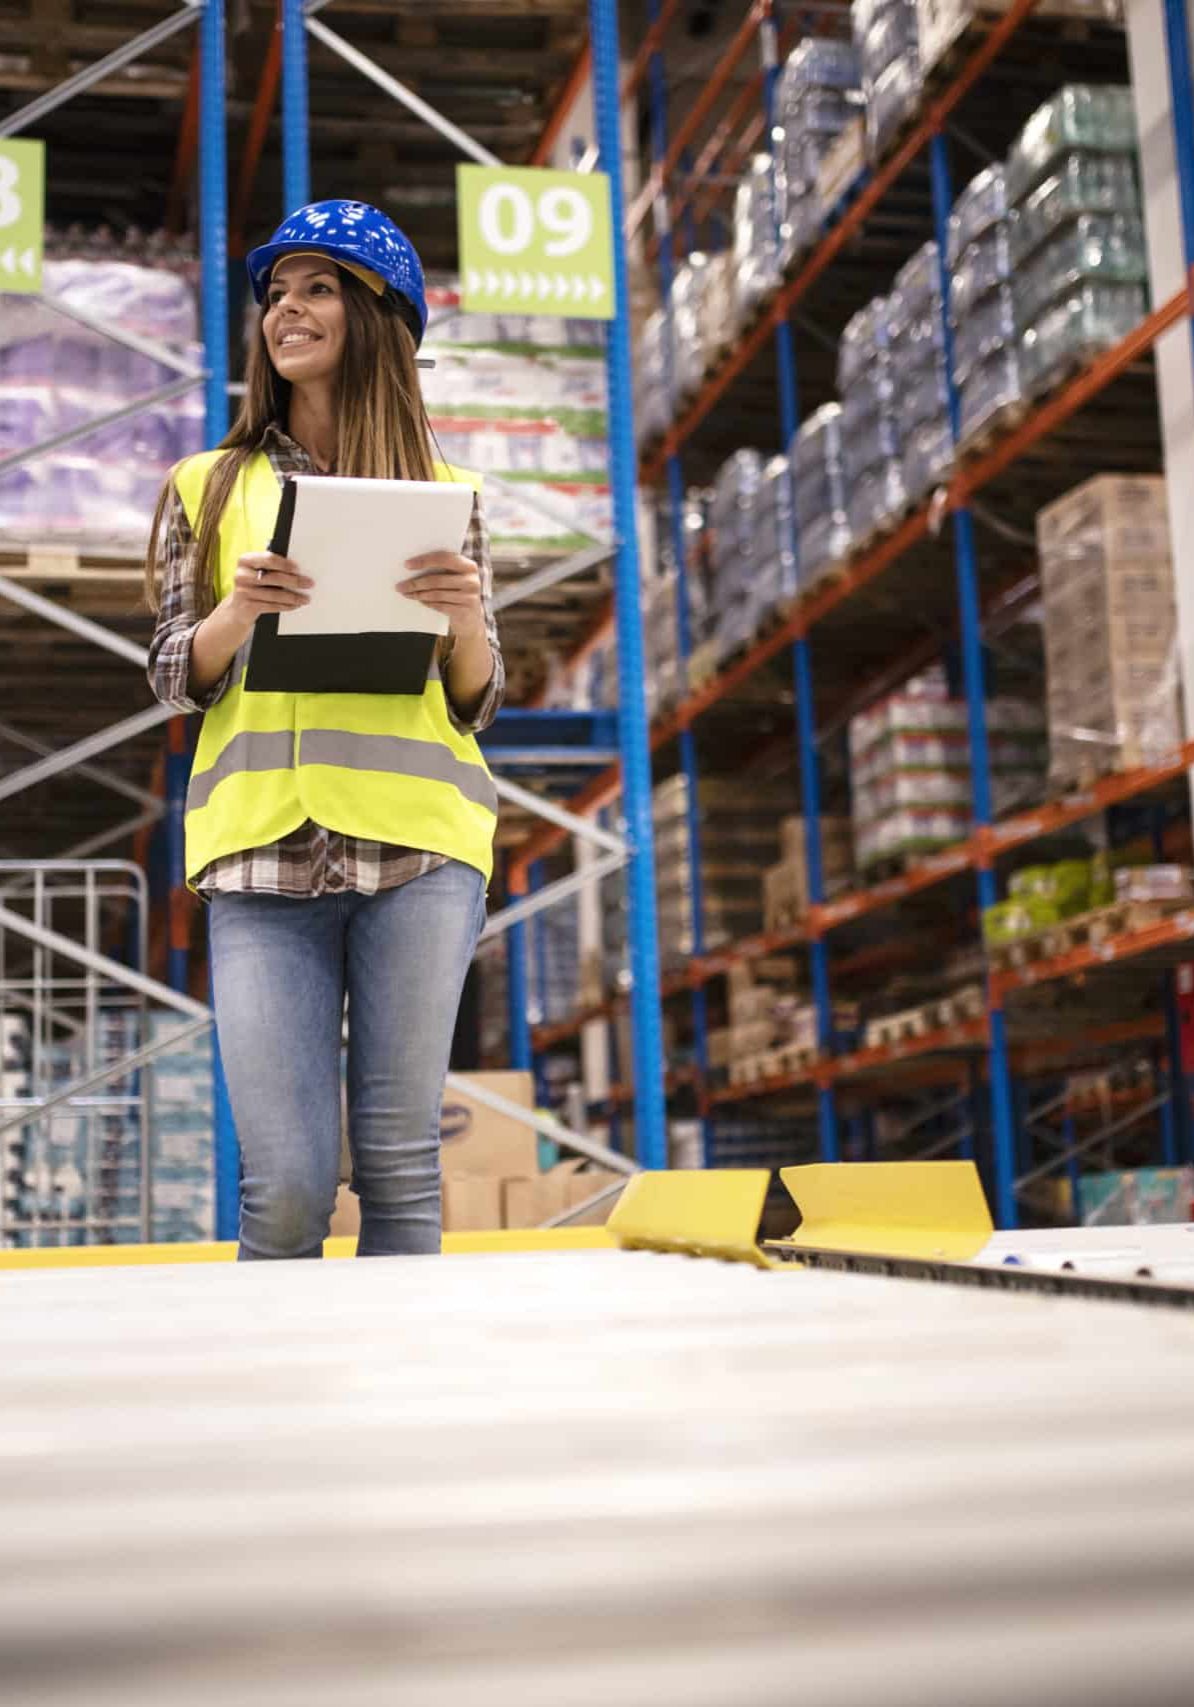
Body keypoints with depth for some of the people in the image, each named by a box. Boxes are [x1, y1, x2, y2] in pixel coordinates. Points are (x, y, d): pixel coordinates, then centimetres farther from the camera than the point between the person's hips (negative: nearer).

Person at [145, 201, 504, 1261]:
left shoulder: (444, 496, 15)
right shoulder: (209, 489, 16)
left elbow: (477, 704, 12)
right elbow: (175, 679, 11)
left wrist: (468, 619, -9)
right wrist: (239, 611, -10)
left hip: (417, 849, 0)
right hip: (262, 849, 0)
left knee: (400, 1162, -1)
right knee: (286, 1185, -7)